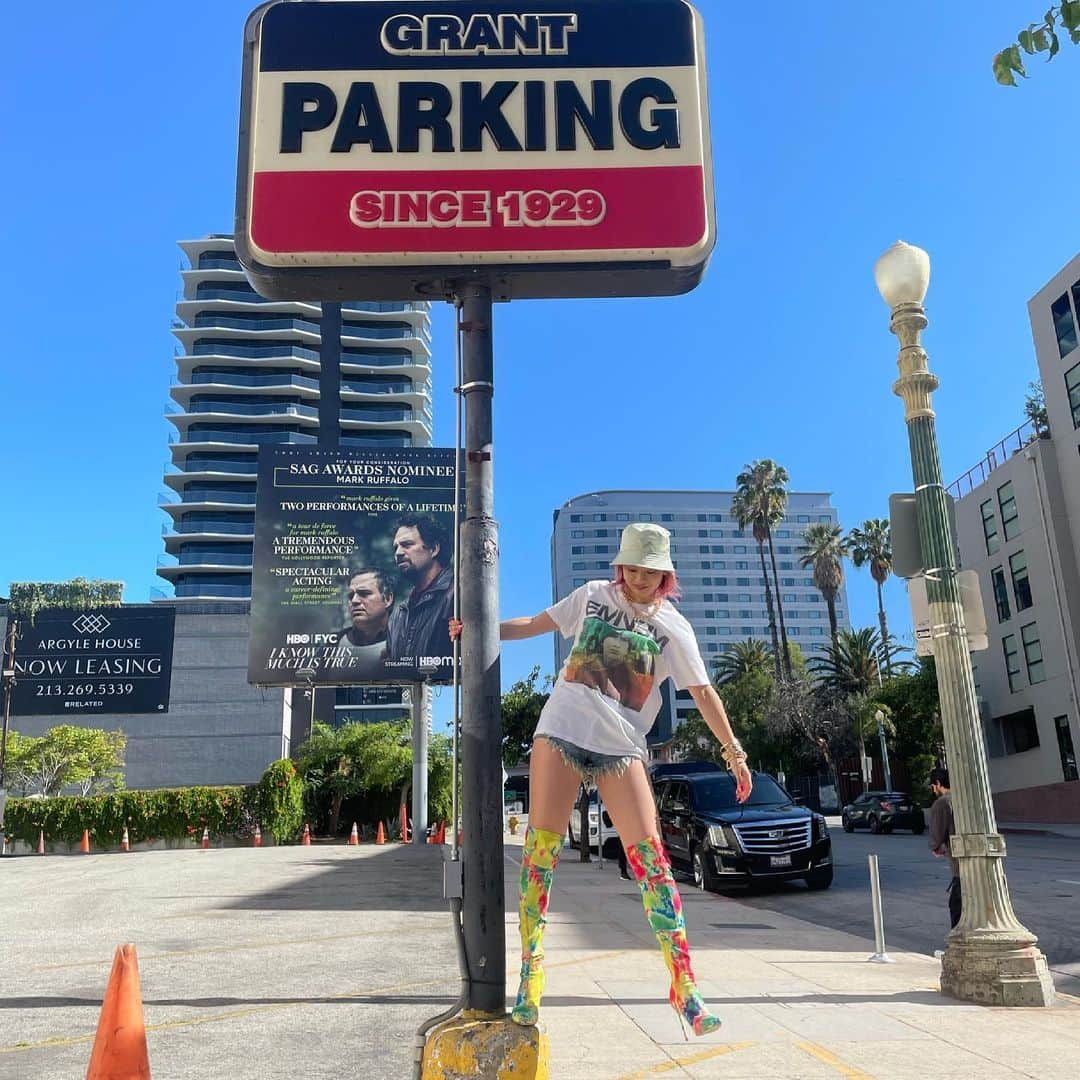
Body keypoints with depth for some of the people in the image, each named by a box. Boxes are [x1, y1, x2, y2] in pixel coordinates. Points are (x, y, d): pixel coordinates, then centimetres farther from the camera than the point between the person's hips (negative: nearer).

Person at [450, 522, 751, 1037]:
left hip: (620, 748, 0)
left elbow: (703, 692, 6)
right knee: (541, 848, -4)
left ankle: (683, 985, -2)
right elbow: (536, 625, 16)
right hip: (561, 731, 1)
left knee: (648, 854, -8)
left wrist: (734, 753, 1)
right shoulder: (593, 595, 9)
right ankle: (530, 974, 6)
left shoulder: (674, 627, 7)